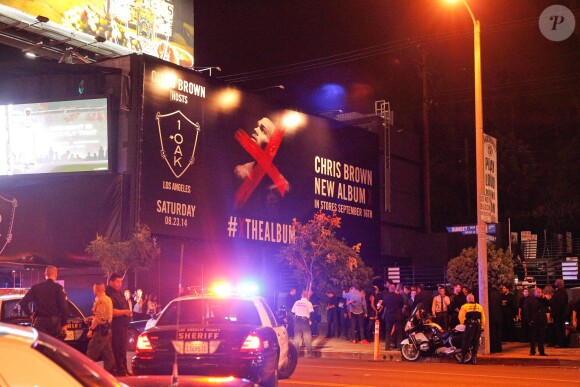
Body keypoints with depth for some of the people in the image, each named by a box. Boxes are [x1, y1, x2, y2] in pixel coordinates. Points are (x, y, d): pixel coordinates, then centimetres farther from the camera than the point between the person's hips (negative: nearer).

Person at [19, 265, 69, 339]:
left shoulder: (36, 287, 6)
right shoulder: (58, 288, -4)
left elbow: (22, 302, 3)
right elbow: (64, 306, -10)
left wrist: (30, 314, 11)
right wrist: (64, 324, -5)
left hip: (39, 321, 2)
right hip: (55, 321, -2)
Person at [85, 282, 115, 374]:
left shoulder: (100, 300, -14)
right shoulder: (108, 299, 16)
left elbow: (99, 317, -21)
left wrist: (91, 329, -19)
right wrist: (92, 318, 26)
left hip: (100, 330, -10)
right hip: (107, 329, 10)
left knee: (91, 354, -7)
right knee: (107, 353, 10)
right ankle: (110, 371, 11)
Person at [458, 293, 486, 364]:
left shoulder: (464, 306, 7)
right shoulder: (480, 306, 18)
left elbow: (461, 317, -2)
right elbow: (483, 318, 14)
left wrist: (463, 323, 13)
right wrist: (482, 325, 20)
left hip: (470, 325, -3)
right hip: (478, 325, 3)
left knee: (466, 342, 2)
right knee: (476, 342, 9)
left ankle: (463, 358, 2)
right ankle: (474, 358, 6)